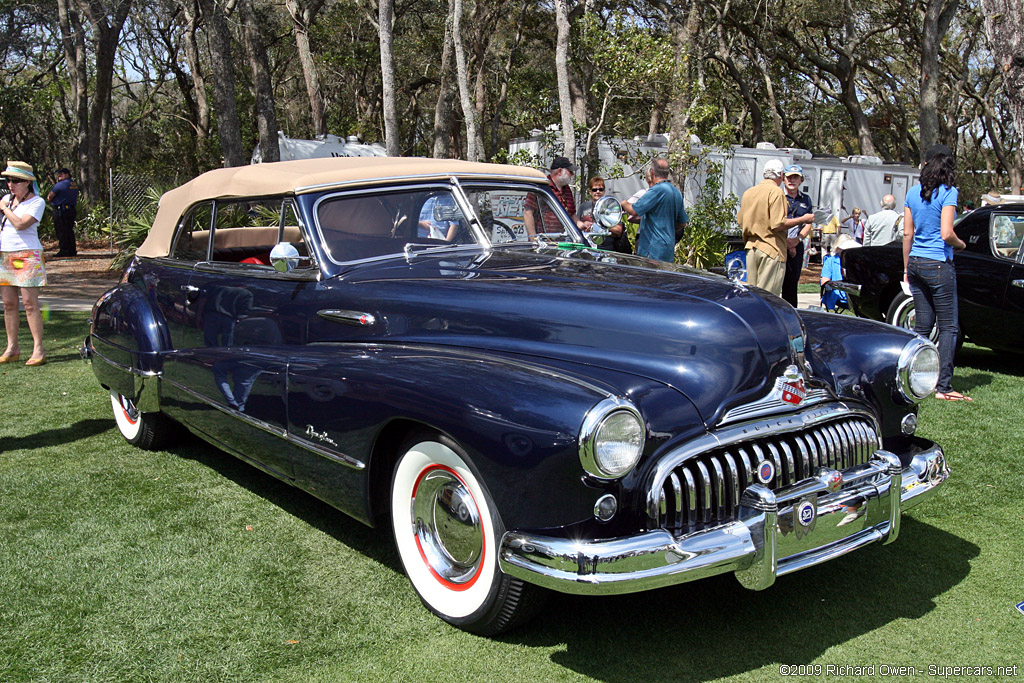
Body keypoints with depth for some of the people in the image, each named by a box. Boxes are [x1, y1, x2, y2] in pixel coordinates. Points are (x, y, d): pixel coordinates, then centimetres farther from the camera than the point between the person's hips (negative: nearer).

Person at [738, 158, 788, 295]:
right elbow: (778, 225, -18)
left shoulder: (748, 192, 11)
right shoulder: (776, 192, -11)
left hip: (751, 248, 7)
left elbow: (740, 220, 17)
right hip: (771, 249, -7)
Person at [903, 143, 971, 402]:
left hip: (916, 263, 6)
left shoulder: (913, 193, 7)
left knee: (922, 325, 12)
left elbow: (907, 234, 9)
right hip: (938, 265, -6)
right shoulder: (948, 193, -10)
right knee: (948, 327, 0)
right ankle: (943, 387, -3)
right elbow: (946, 234, -17)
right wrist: (960, 244, 5)